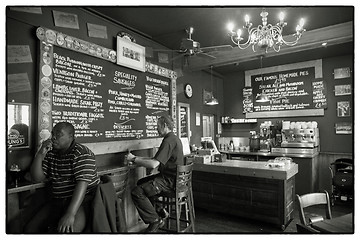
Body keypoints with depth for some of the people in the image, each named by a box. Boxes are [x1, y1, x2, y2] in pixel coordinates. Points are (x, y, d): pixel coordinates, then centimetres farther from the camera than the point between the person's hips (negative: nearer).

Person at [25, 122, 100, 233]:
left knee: (65, 230, -31)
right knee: (30, 229, -5)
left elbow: (82, 183, -23)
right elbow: (37, 178, 8)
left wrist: (70, 214, -32)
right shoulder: (51, 153, 10)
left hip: (81, 201, -7)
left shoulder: (81, 153, -13)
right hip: (57, 202, 7)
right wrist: (40, 154, -6)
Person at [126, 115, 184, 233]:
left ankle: (155, 220, -1)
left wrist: (134, 159, -16)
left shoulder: (169, 141, -20)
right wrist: (137, 158, 9)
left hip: (169, 181, -11)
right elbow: (156, 159, 16)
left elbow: (154, 164, -28)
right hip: (171, 177, 11)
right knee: (141, 183, 21)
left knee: (136, 192, -15)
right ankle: (160, 212, 22)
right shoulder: (173, 138, 14)